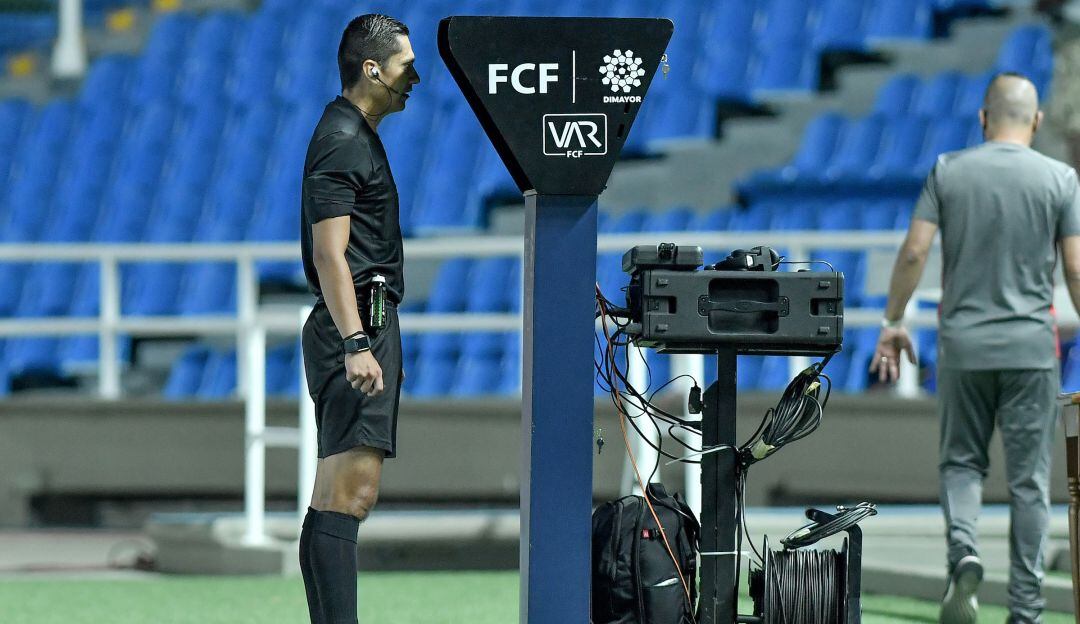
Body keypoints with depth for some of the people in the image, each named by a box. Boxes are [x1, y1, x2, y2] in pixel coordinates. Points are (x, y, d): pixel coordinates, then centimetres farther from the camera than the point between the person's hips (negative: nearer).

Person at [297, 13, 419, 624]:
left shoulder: (359, 136, 22)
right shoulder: (344, 141, -11)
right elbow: (330, 254, -19)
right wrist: (356, 344, -27)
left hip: (365, 327, 11)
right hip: (358, 326, -11)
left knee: (339, 498, 8)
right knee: (348, 495, -16)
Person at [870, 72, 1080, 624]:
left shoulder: (949, 171, 0)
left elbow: (914, 252, -3)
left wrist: (893, 321, 8)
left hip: (963, 343, 1)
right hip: (1031, 348, -1)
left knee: (961, 461, 15)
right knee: (1028, 479, 4)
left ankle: (962, 549, -14)